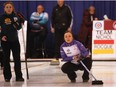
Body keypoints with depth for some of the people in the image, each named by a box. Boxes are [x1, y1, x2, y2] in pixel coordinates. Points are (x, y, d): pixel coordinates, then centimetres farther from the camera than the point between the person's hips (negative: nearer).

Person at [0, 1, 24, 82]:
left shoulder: (16, 17, -1)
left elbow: (19, 27, -2)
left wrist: (16, 24, -21)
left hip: (15, 40, 1)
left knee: (17, 58, 1)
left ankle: (19, 76, 7)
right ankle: (7, 77, 12)